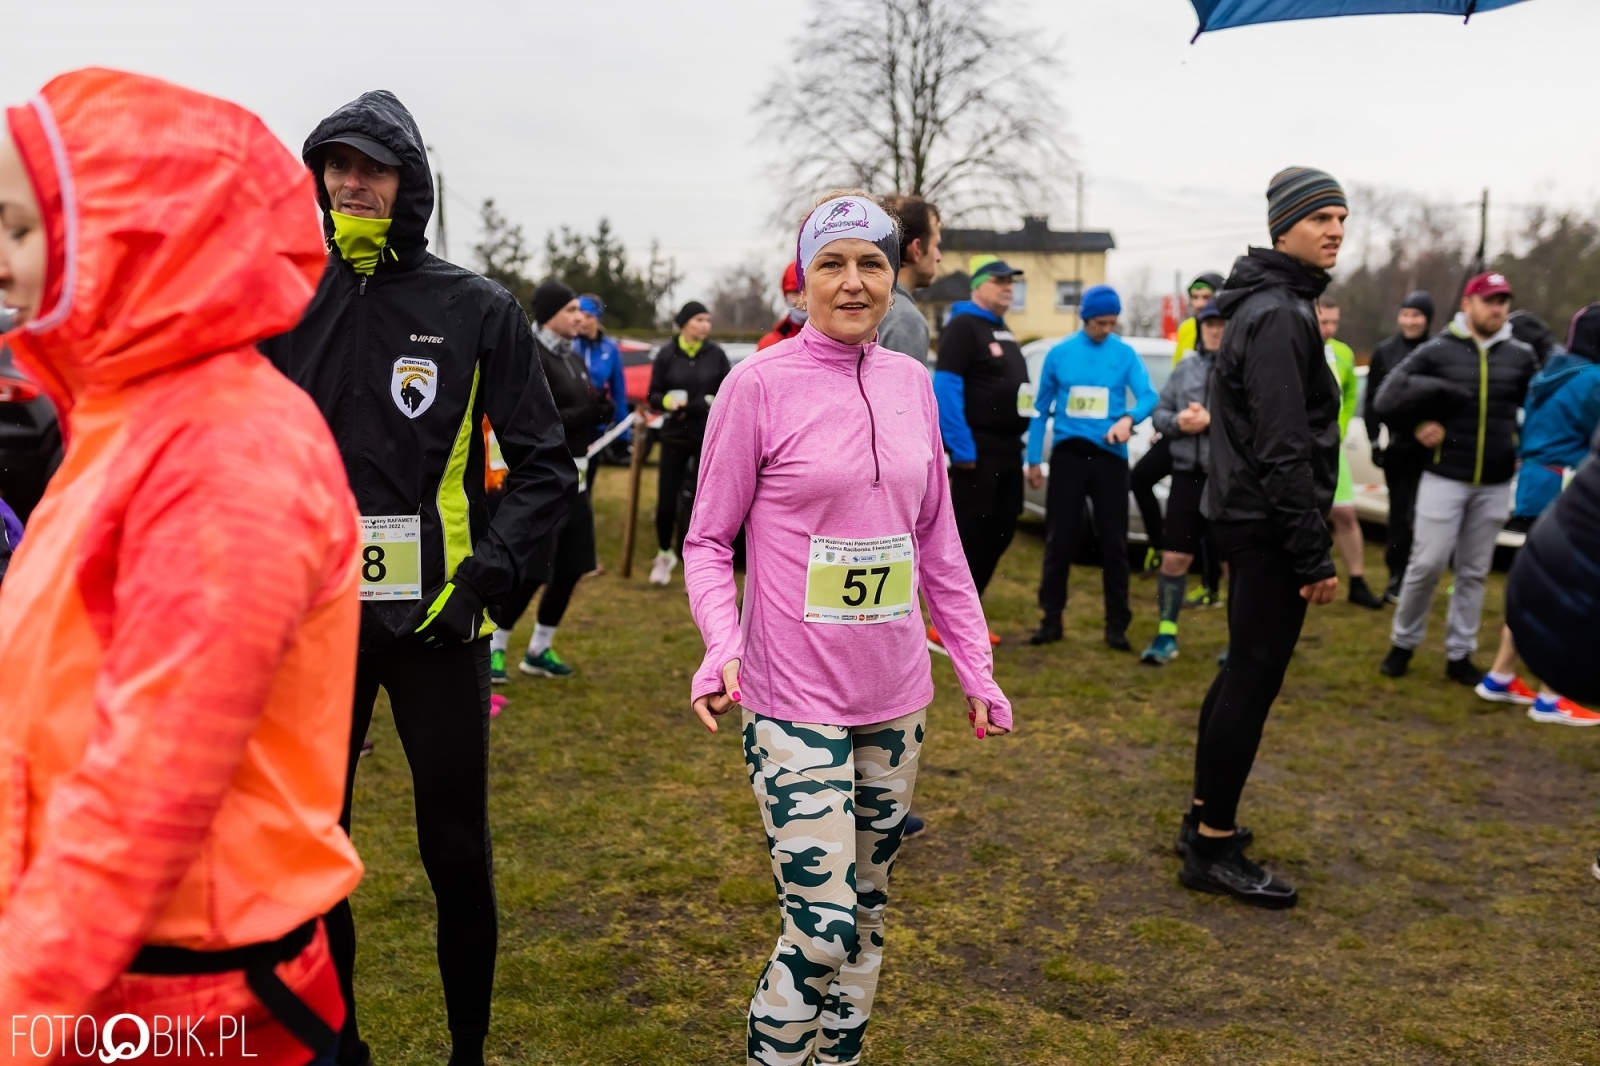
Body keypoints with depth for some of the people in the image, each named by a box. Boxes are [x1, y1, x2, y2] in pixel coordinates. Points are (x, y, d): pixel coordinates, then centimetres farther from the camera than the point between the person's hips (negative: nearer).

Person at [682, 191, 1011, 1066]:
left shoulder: (911, 382, 6)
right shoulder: (759, 383, -8)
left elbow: (935, 541, 12)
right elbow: (708, 539, -4)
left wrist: (976, 668, 12)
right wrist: (722, 646, -20)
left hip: (896, 695, 5)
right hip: (794, 698, -5)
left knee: (868, 911, 16)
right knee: (822, 923, -6)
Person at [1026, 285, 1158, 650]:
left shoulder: (1125, 354, 3)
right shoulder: (1059, 353, 4)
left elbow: (1149, 396, -8)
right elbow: (1042, 407, 7)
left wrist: (1129, 418, -31)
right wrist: (1034, 459, 4)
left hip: (1109, 456, 0)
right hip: (1068, 453, 0)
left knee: (1114, 540, 2)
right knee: (1059, 538, 3)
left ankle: (1117, 624, 10)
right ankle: (1051, 618, 13)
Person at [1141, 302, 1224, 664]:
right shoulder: (1185, 369, 12)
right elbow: (1159, 413, 12)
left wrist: (1212, 420, -21)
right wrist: (1177, 421, -8)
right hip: (1188, 475, 4)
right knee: (1174, 557, 5)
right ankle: (1167, 635, 18)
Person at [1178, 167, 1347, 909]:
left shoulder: (1265, 305, 16)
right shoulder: (1280, 315, -16)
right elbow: (1282, 450, -22)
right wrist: (1314, 555, -21)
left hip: (1246, 517, 11)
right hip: (1267, 524, -11)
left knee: (1244, 671, 17)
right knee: (1254, 679, -6)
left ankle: (1205, 815, 27)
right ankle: (1213, 848, 2)